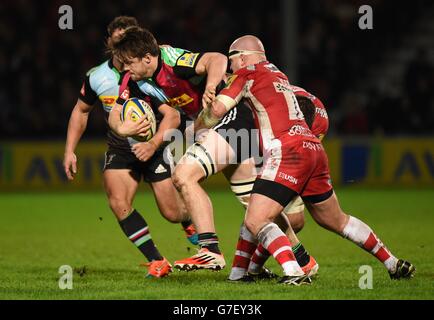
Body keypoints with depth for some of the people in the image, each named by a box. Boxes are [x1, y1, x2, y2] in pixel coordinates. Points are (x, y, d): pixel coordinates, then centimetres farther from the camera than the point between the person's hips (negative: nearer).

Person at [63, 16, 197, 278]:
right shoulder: (97, 77, -6)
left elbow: (172, 115, -25)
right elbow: (81, 110, 11)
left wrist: (153, 144, -40)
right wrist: (70, 151, 6)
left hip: (156, 147, -3)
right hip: (120, 149, 3)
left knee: (171, 213, -2)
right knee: (118, 203, -20)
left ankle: (191, 220, 39)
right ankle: (157, 262, -9)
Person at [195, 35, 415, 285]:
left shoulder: (247, 74, 4)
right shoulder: (279, 75, 26)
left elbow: (218, 108, -5)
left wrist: (195, 130, 12)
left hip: (288, 151, -8)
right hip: (314, 149, 8)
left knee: (255, 222, -13)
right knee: (337, 221, 23)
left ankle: (294, 272, -33)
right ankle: (394, 264, 28)